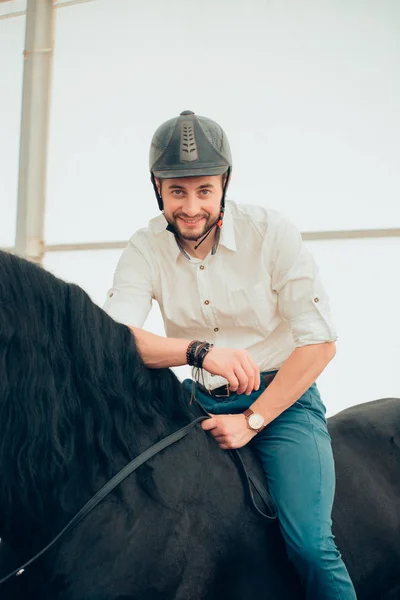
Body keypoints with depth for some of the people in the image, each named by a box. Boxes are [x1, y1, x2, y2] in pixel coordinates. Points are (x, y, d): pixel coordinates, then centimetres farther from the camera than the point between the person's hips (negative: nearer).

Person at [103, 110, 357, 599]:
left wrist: (251, 421, -16)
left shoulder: (271, 233, -10)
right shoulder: (145, 249, -4)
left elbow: (319, 341, -12)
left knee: (310, 545, -22)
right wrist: (200, 350, -35)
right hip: (201, 403, 4)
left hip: (282, 398, -3)